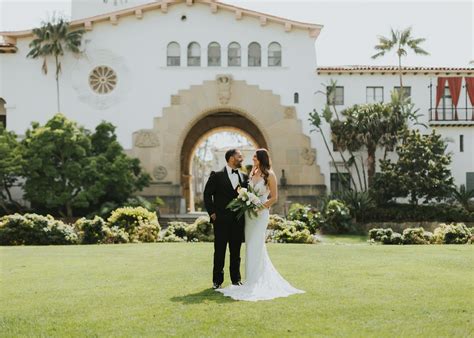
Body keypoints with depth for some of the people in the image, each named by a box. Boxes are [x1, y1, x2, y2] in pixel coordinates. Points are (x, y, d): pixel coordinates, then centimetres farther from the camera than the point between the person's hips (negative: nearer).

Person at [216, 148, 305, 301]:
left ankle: (254, 282, -1)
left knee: (255, 246, -7)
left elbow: (274, 197, -7)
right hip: (249, 212, 7)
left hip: (261, 213, -7)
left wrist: (261, 207, -15)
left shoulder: (269, 175, -6)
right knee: (252, 246, 11)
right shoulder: (252, 173, 10)